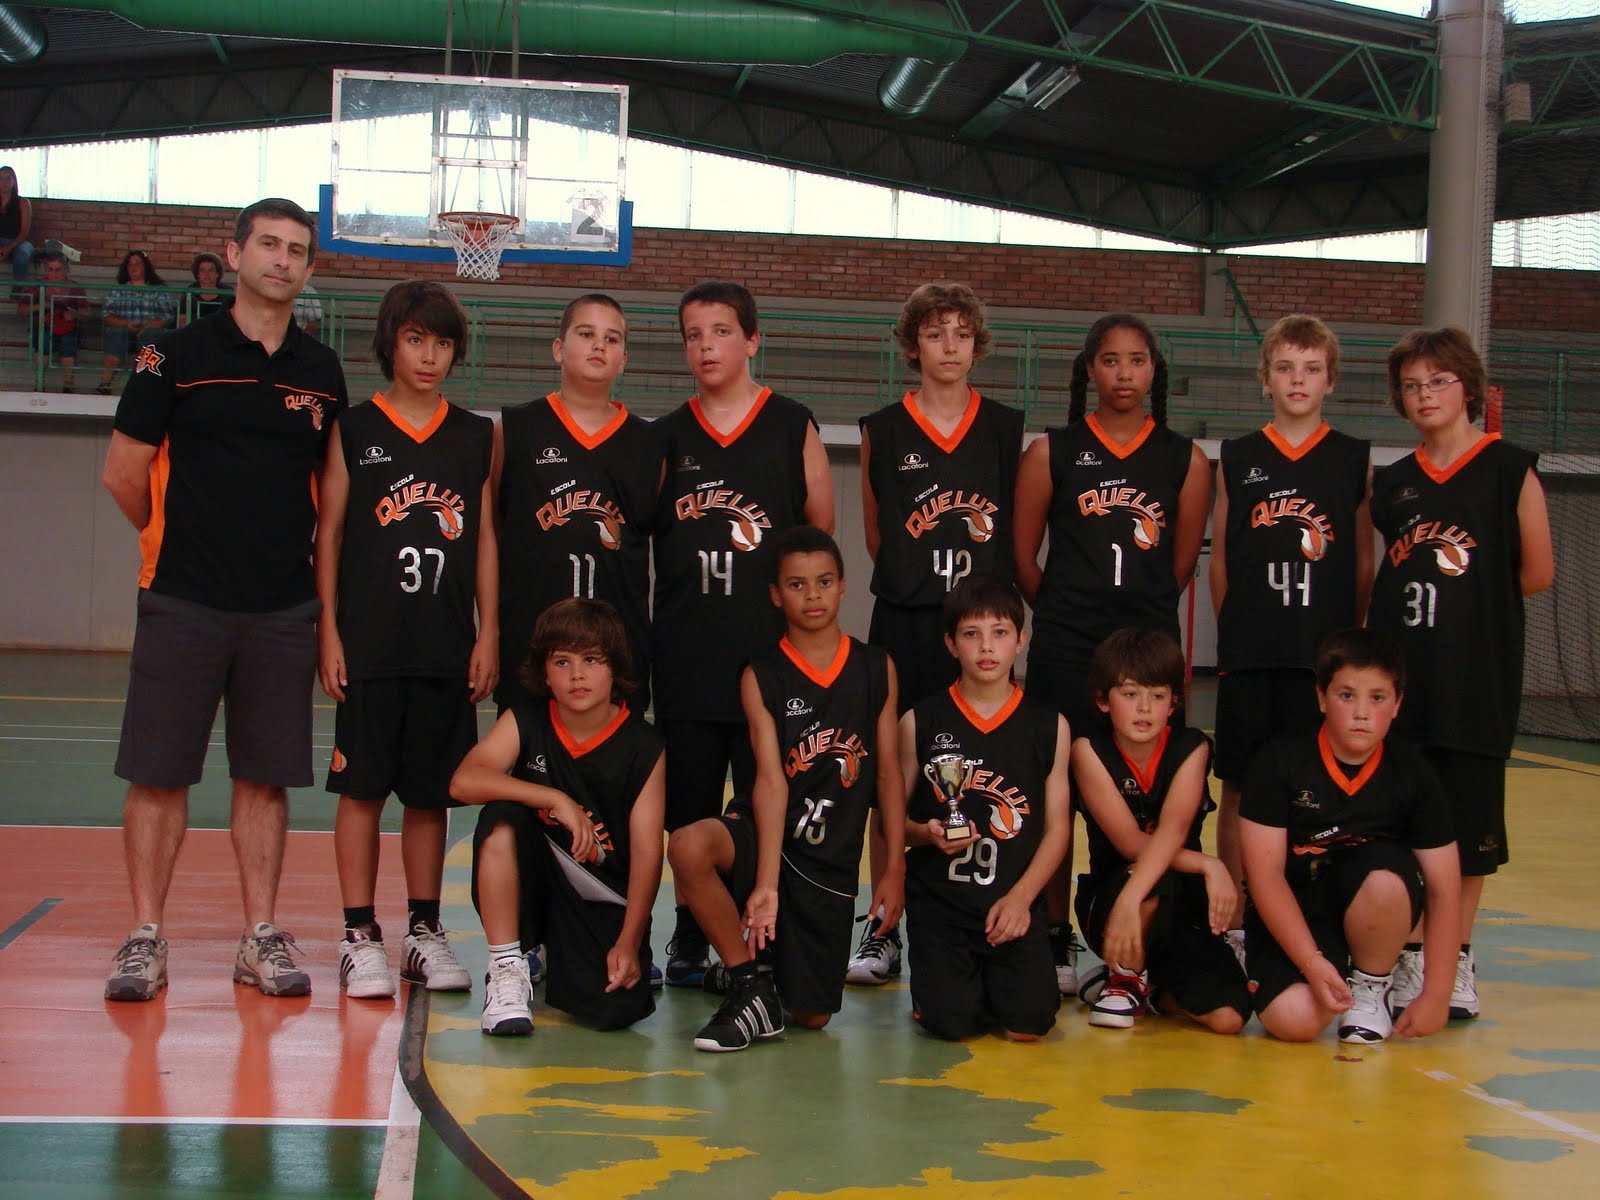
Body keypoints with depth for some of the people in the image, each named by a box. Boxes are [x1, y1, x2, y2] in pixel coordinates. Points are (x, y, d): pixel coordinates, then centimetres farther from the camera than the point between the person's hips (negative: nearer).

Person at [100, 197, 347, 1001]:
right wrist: (181, 541, 8)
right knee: (158, 775, 0)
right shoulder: (177, 357, -1)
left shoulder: (321, 375, 10)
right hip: (183, 604, -3)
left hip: (285, 611, 3)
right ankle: (146, 939, 9)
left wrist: (319, 579, 10)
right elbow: (124, 474, 1)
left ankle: (260, 937, 14)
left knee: (267, 778, 6)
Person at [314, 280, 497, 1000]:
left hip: (449, 645, 2)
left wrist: (488, 634, 4)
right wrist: (328, 631, -4)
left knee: (432, 792, 8)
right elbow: (328, 534, 2)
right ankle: (360, 937, 8)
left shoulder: (477, 437, 9)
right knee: (362, 787, 0)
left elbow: (485, 539, 10)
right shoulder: (353, 429, 3)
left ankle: (424, 930, 18)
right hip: (368, 643, -2)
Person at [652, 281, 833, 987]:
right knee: (688, 807, 8)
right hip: (685, 652, 2)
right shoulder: (666, 439, 10)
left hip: (772, 647, -2)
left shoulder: (793, 427, 5)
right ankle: (690, 938, 20)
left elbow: (821, 531, 7)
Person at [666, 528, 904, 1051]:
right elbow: (771, 780, -14)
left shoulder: (876, 669, 1)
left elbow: (889, 772, 3)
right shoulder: (762, 676, -5)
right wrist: (766, 884, -22)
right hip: (761, 832, -1)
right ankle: (749, 979, -14)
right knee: (688, 846, -37)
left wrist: (895, 868, -2)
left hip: (831, 860, 1)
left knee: (811, 1016, -2)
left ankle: (765, 961, 35)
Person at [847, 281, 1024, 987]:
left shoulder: (1005, 429, 8)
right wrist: (917, 579, 10)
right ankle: (883, 929, 9)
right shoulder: (882, 431, 6)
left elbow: (1020, 532, 14)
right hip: (904, 628, 0)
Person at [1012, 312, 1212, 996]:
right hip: (1064, 654, -1)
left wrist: (1141, 616, 10)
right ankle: (1057, 940, 13)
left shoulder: (1185, 460, 7)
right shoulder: (1051, 453, 4)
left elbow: (1181, 564, 11)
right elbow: (1023, 559, 6)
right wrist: (1069, 614, 9)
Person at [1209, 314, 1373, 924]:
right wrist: (1237, 631, 5)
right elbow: (1219, 559, 10)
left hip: (1327, 656, 0)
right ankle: (1231, 920, 13)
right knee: (1239, 788, 4)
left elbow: (1364, 565, 7)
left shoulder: (1355, 460, 6)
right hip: (1247, 658, 1)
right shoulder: (1236, 458, 8)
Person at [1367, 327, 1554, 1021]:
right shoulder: (1391, 483, 11)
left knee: (1469, 825, 4)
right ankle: (1410, 958, 14)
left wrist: (1473, 596, 4)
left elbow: (1537, 573, -1)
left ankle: (1457, 959, 16)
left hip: (1479, 678, -3)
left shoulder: (1510, 471, -1)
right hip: (1400, 674, 3)